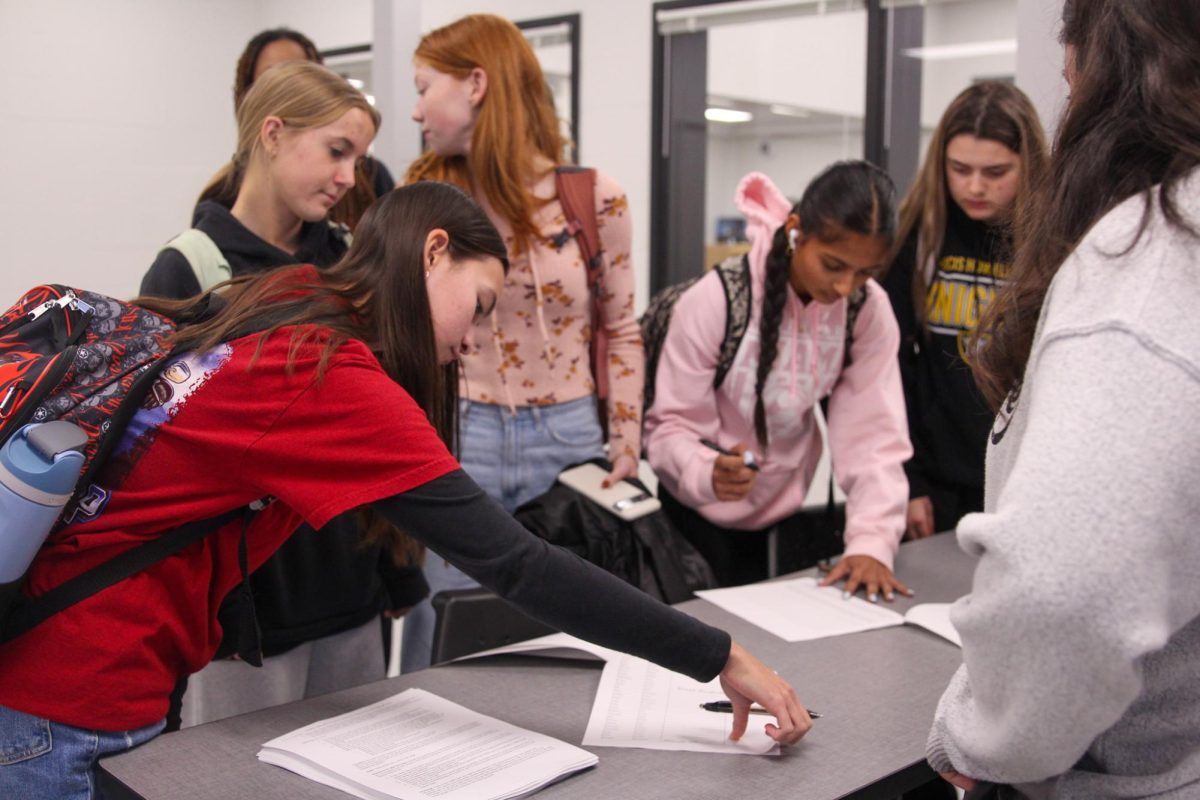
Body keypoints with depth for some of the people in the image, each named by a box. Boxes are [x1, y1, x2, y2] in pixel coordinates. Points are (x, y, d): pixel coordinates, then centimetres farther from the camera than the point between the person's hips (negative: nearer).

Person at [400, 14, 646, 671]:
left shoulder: (595, 198, -5)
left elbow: (620, 330, 6)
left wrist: (626, 456, 3)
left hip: (567, 440, 0)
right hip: (455, 440, 1)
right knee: (440, 647, 6)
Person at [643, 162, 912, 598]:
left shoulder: (870, 311, -15)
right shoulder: (714, 300, -25)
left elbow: (874, 435, -17)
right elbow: (674, 423, -21)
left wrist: (871, 542, -31)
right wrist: (708, 472, -43)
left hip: (784, 513, 4)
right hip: (700, 513, -3)